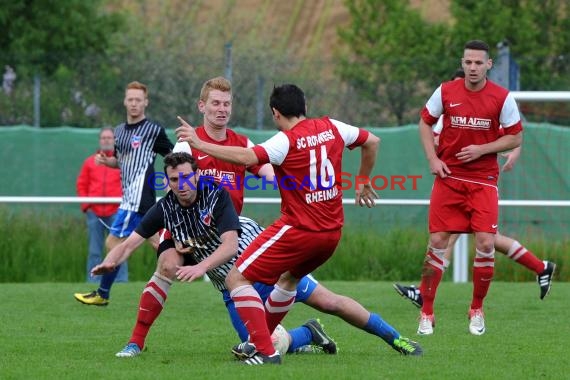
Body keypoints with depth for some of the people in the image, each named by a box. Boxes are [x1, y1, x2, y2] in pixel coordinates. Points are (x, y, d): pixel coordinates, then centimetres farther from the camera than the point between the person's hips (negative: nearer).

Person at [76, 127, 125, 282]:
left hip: (116, 212, -2)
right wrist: (85, 205, 2)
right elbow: (81, 185, 13)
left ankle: (121, 281, -2)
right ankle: (93, 283, 6)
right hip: (94, 213, 2)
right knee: (94, 252, 3)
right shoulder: (89, 162, 13)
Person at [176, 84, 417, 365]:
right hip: (332, 232, 8)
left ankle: (265, 352, -12)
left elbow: (246, 157, -29)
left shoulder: (287, 141, -14)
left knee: (237, 279, -3)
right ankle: (258, 341, 41)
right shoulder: (331, 128, 6)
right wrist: (363, 182, 34)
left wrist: (199, 144, -24)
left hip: (299, 230, -8)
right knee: (289, 278, 34)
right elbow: (372, 142, 20)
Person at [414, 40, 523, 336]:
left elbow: (515, 137, 2)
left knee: (485, 243, -10)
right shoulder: (445, 92, -1)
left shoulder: (502, 98, -4)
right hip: (448, 176, 1)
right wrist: (433, 159, -1)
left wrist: (481, 150, -12)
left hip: (483, 180, -1)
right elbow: (425, 123, 12)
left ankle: (477, 309, 10)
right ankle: (426, 312, 5)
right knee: (437, 242, -5)